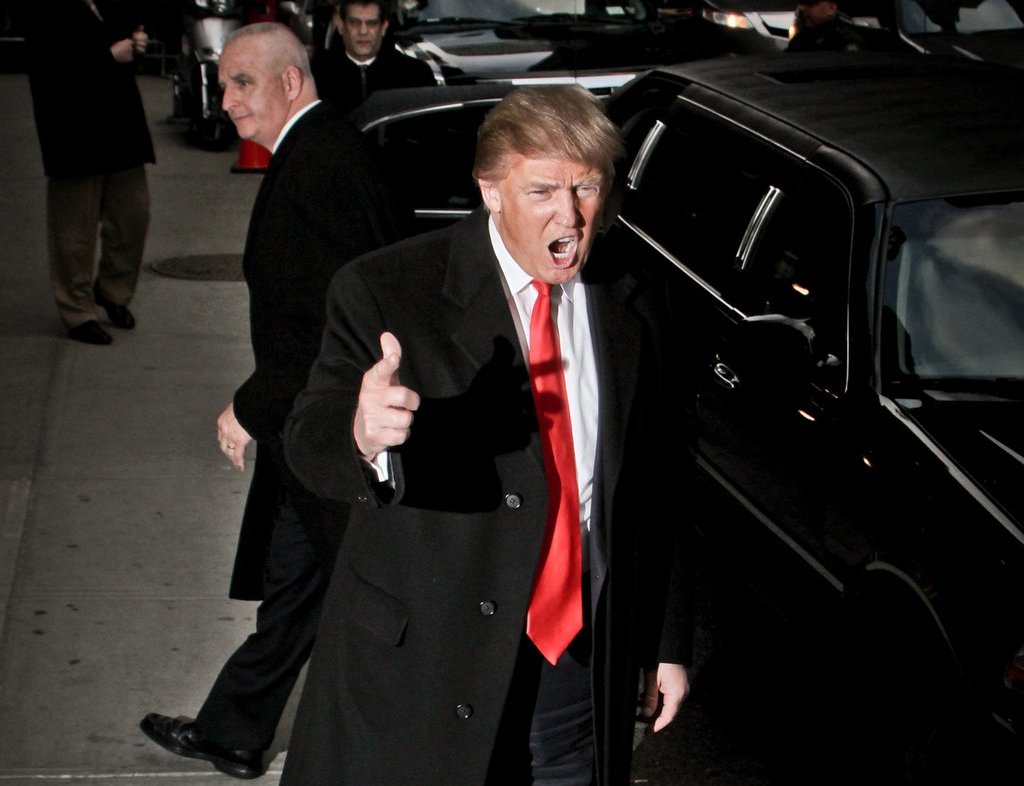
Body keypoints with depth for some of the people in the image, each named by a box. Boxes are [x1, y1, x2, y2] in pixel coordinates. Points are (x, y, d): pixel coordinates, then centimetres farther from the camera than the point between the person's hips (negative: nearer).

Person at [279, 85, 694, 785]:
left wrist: (668, 644, 12)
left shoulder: (642, 301, 2)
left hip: (585, 668, 3)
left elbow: (661, 484, 8)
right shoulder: (386, 293, -11)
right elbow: (311, 444, -22)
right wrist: (363, 433, -47)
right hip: (418, 676, -3)